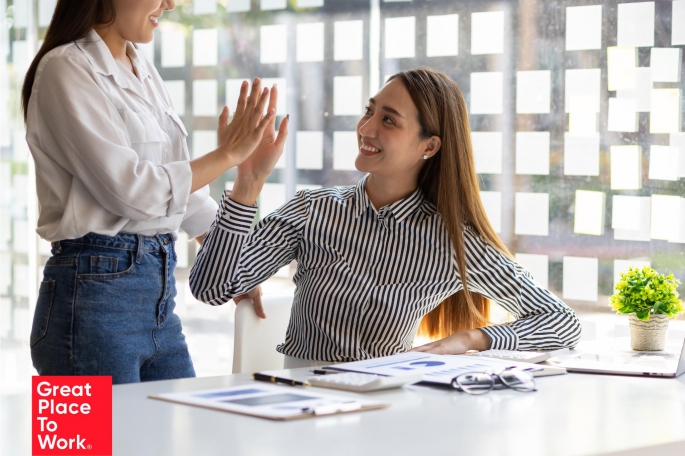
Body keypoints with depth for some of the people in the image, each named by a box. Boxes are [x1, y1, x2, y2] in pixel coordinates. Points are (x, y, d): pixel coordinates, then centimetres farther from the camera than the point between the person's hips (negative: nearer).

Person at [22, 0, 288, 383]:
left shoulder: (143, 70, 15)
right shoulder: (66, 70, -10)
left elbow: (182, 181, 22)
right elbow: (128, 189, -17)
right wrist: (228, 155, -9)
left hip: (159, 291, 8)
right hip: (96, 296, -8)